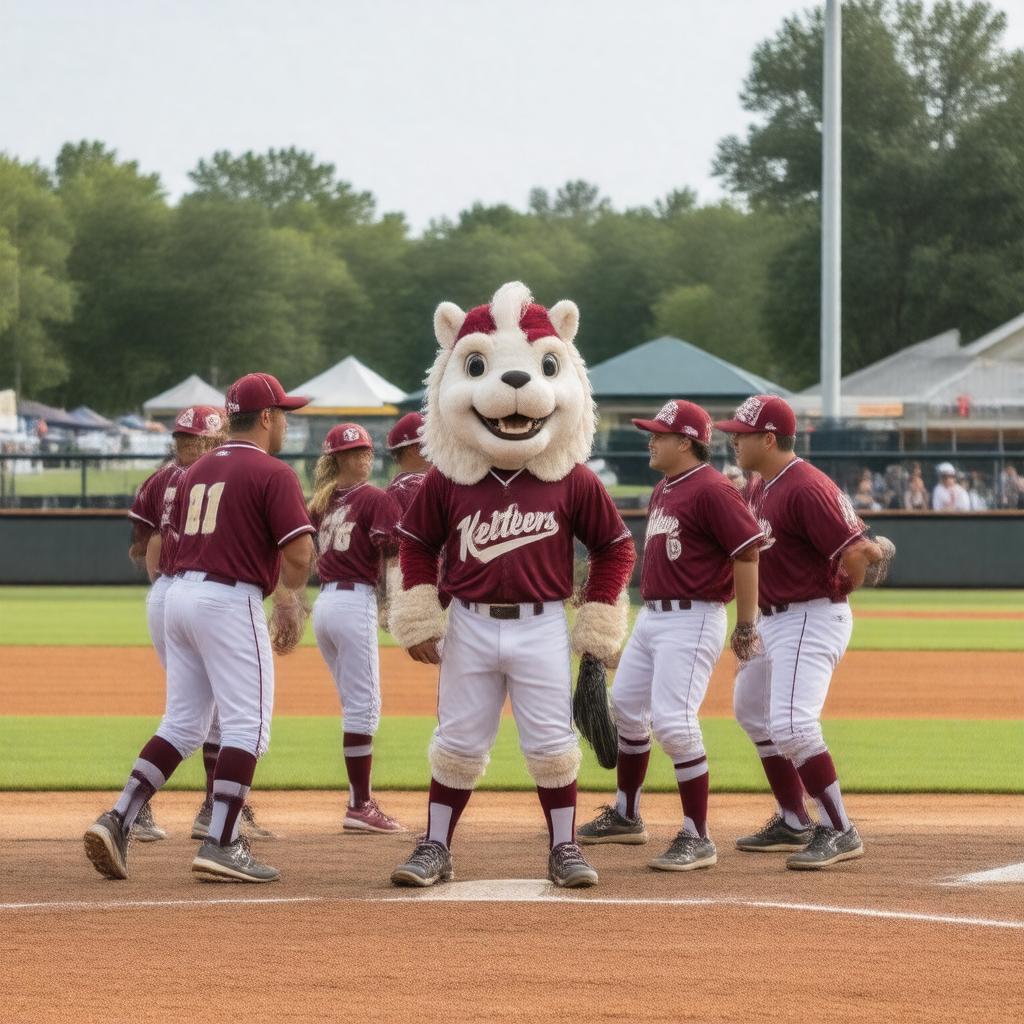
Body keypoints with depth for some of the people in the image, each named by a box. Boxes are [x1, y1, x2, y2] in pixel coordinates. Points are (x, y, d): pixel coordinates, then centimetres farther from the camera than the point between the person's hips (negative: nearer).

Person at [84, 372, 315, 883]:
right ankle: (220, 845, -9)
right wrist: (290, 598, 7)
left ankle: (118, 820, 4)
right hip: (231, 601, -8)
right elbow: (299, 554, -15)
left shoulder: (197, 471, 17)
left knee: (182, 724, 14)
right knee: (246, 724, -4)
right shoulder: (273, 474, -7)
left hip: (181, 593, 8)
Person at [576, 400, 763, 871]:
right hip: (650, 616, 10)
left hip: (691, 620, -10)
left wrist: (747, 625, -18)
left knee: (673, 721, -16)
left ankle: (697, 838, -10)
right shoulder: (663, 489, 14)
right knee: (625, 708, 18)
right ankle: (625, 816, 33)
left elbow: (747, 551, -19)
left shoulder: (711, 490, -16)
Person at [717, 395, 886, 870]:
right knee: (751, 711, 22)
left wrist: (839, 591, -8)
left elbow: (854, 552, -26)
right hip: (773, 618, 11)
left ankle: (839, 831, -11)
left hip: (812, 618, -11)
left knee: (790, 724, -20)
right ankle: (793, 824, 32)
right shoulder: (763, 488, 10)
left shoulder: (805, 488, -21)